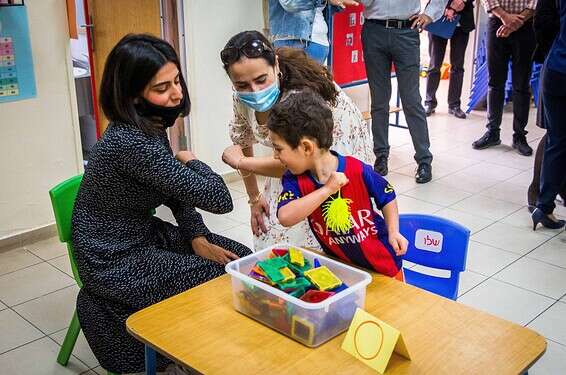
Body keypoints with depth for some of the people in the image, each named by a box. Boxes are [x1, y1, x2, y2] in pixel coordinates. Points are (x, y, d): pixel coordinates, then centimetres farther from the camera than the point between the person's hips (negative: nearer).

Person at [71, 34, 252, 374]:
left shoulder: (149, 126, -1)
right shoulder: (132, 143, -31)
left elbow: (178, 191, 9)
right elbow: (219, 200, -30)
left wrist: (197, 238, -5)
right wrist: (191, 162, -11)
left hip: (145, 234, 9)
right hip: (117, 261, -9)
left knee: (242, 257, 6)